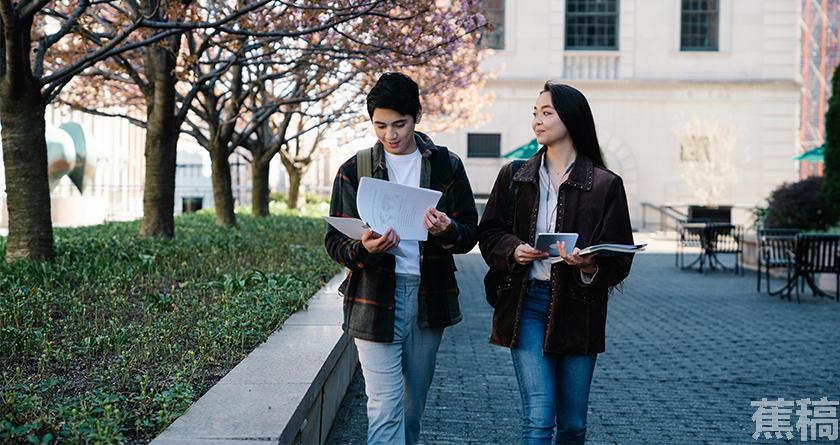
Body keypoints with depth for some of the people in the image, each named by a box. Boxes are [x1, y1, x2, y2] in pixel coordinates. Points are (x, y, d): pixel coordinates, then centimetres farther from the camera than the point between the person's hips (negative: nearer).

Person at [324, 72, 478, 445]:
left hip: (429, 298, 2)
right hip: (375, 300, -2)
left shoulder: (446, 166, 4)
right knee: (384, 410, -7)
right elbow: (335, 241, -1)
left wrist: (448, 232, -19)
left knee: (412, 407, 15)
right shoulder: (354, 170, 1)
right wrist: (363, 249, -24)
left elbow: (470, 232, 5)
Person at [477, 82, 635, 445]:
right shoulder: (514, 176, 8)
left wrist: (592, 268, -22)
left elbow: (620, 259, -1)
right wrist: (514, 250, -10)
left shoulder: (605, 184, 0)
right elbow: (488, 234, 11)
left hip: (578, 307, 0)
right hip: (527, 304, 0)